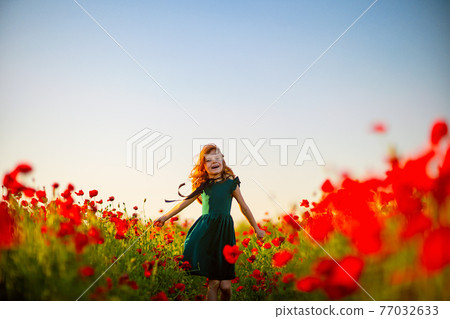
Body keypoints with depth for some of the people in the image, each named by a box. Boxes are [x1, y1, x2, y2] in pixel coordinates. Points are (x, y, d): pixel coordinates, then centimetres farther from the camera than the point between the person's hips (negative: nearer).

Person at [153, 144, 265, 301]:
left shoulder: (230, 183, 2)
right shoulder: (203, 184, 8)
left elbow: (244, 207, 13)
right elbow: (185, 202, 20)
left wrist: (256, 229, 20)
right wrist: (165, 217, 21)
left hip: (224, 232, -1)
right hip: (205, 231, 1)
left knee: (225, 285, -4)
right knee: (214, 282, -9)